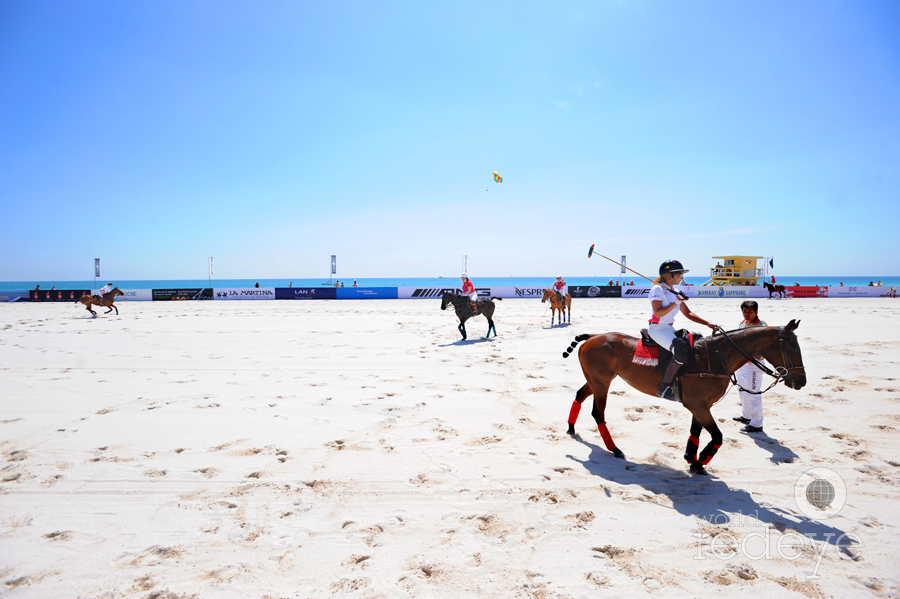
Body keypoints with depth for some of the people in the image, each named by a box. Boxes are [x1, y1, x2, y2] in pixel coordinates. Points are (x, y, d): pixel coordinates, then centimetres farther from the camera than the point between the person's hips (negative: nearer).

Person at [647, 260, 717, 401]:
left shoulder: (675, 291, 15)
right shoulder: (658, 289, -9)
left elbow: (688, 313, 15)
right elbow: (657, 313, -19)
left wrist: (708, 323, 4)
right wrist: (676, 303, -21)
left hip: (670, 328, 9)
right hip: (657, 328, -9)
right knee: (682, 350, -29)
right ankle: (664, 388, -23)